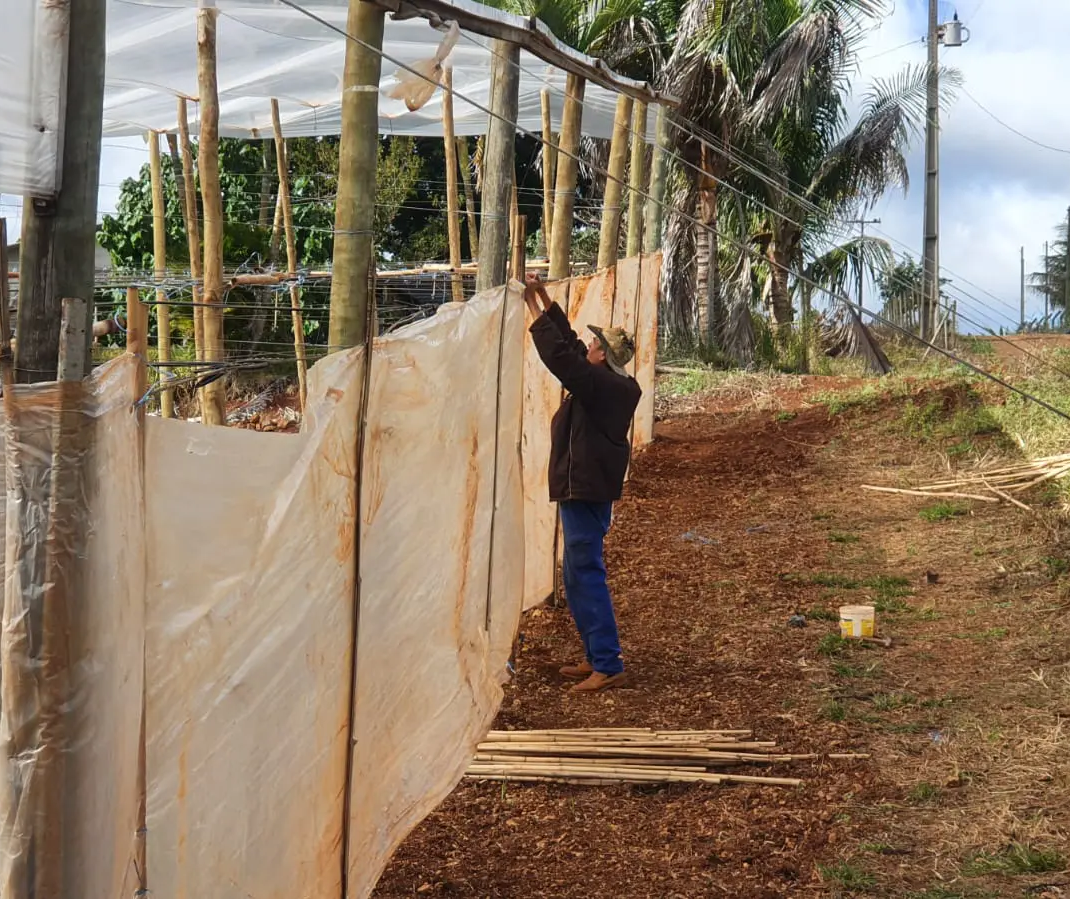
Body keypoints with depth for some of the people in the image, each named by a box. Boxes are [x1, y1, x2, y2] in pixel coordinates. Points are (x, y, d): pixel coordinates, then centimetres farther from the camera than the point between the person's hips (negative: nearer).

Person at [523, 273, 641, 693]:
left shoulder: (600, 385, -16)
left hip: (586, 492, -11)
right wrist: (545, 300, 17)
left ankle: (608, 665, -9)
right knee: (581, 576, 15)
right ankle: (597, 657, 21)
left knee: (585, 576, -9)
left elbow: (560, 355, -24)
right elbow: (569, 344, 19)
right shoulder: (608, 384, 12)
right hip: (589, 489, 11)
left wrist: (536, 313, -13)